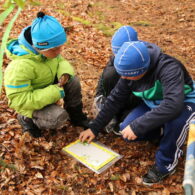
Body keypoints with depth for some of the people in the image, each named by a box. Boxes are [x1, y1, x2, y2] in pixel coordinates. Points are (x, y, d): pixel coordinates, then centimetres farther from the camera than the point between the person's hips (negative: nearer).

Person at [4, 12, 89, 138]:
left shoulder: (47, 49, -17)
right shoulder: (20, 66, -38)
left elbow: (60, 61, 2)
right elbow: (20, 100, -34)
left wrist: (65, 74, -24)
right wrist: (55, 93, -34)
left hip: (47, 87, 7)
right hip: (30, 103, -6)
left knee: (73, 81, -16)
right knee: (59, 118, -28)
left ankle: (77, 116, 7)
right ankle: (27, 119, 2)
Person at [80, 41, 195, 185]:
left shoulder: (169, 68, -36)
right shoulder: (131, 70, -16)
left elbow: (173, 106, -48)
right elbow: (115, 100, -5)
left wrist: (137, 126, -44)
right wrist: (94, 128, -4)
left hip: (183, 102, -5)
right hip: (154, 104, 5)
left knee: (175, 120, -40)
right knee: (126, 130, -16)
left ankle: (166, 164, -14)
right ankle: (163, 128, 11)